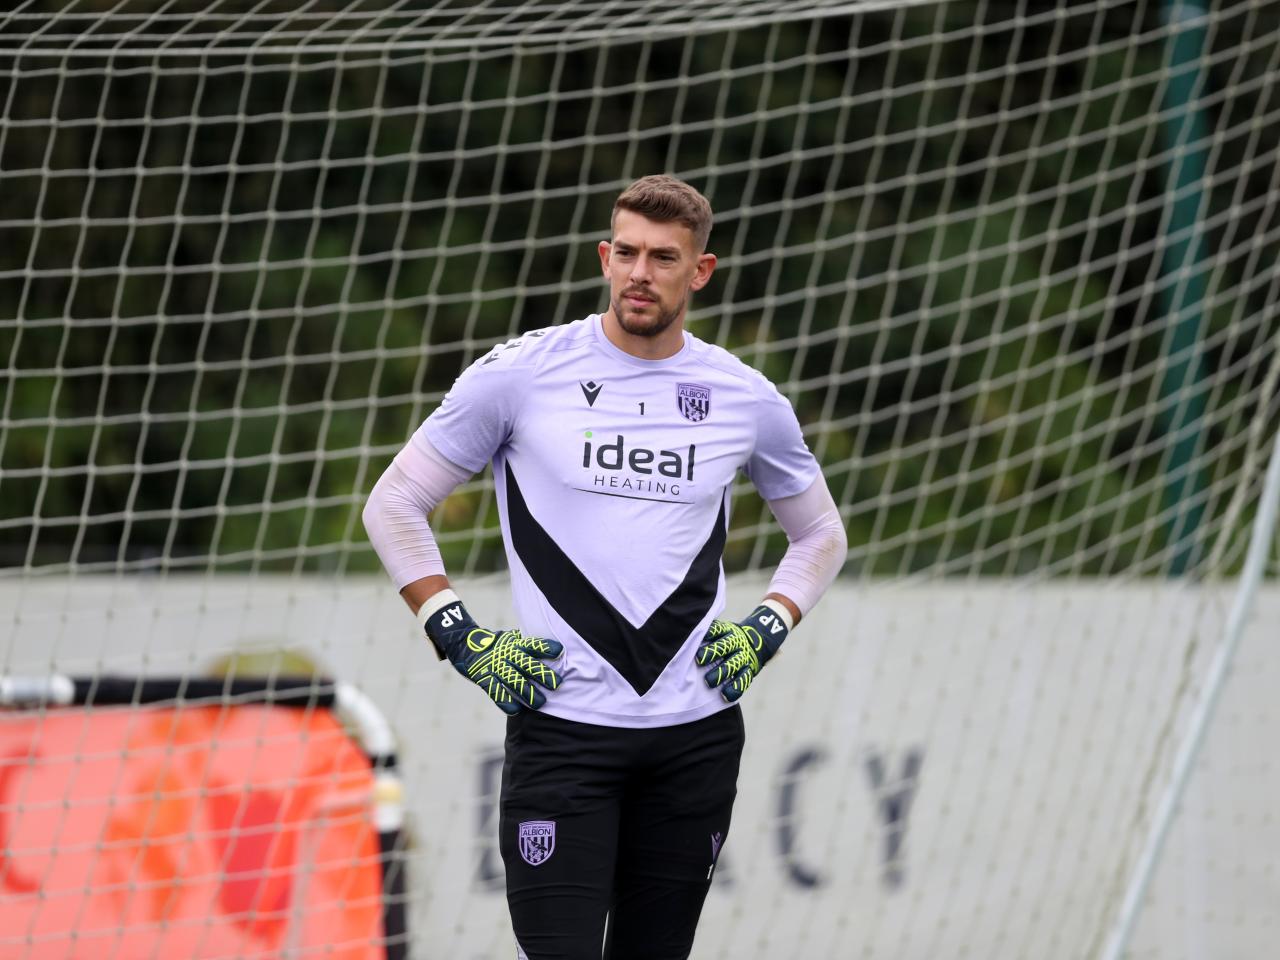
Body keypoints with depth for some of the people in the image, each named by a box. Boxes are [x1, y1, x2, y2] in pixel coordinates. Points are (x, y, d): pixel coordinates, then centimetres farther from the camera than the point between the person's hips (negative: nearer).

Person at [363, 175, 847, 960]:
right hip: (560, 729, -3)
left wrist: (767, 630, 6)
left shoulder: (747, 399, 7)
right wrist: (461, 638, -4)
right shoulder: (521, 374, -1)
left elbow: (821, 535, 23)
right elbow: (394, 505, 6)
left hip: (695, 738, 3)